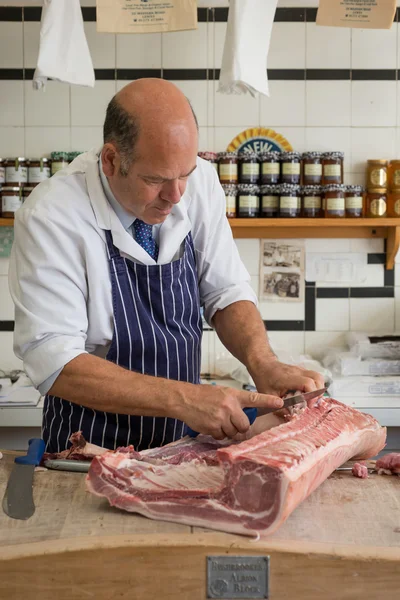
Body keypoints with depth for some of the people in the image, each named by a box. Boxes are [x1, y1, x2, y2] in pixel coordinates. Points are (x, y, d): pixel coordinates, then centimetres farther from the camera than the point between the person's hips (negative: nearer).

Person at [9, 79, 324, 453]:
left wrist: (263, 362, -19)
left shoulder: (199, 181, -6)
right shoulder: (49, 217, -21)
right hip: (90, 453, -2)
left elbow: (227, 293, 1)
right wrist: (183, 399, -31)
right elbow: (53, 362, -24)